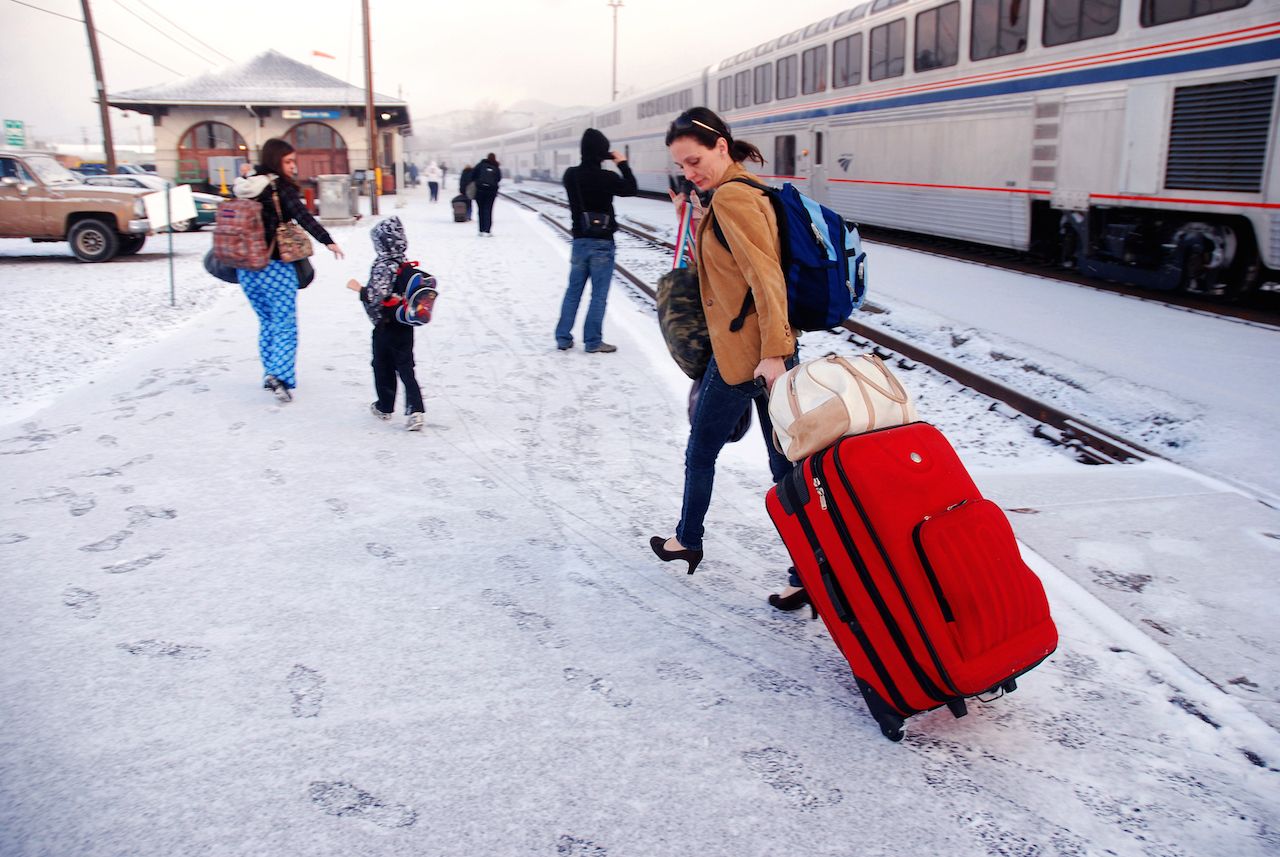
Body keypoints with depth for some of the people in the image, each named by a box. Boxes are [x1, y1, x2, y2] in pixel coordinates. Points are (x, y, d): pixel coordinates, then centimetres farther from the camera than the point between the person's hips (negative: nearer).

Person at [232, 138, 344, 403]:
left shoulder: (245, 187, 10)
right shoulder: (281, 188, -10)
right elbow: (303, 217, -22)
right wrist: (327, 240, -24)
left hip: (246, 269, 7)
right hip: (275, 268, -6)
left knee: (267, 322, 19)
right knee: (285, 323, -1)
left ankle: (270, 374, 22)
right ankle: (279, 375, -15)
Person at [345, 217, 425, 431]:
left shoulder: (382, 267, -19)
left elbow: (376, 296, -26)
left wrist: (359, 288, -12)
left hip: (385, 326, -6)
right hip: (405, 325, 6)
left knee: (382, 367, 12)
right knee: (405, 367, 6)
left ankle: (385, 407, 26)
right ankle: (415, 410, -6)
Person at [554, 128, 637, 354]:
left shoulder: (570, 175, -3)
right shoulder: (607, 177, -14)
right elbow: (631, 189, 2)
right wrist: (622, 164, 10)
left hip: (580, 240, 4)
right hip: (602, 243, -4)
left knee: (573, 291, 14)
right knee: (599, 294, 3)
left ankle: (563, 338, 16)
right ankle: (593, 341, 5)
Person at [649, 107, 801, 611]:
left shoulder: (730, 197, -15)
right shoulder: (749, 191, 15)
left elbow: (766, 277, -23)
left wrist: (771, 353, -26)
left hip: (741, 353, -9)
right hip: (769, 349, 9)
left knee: (701, 452, 13)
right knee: (786, 462, 9)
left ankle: (688, 541, 35)